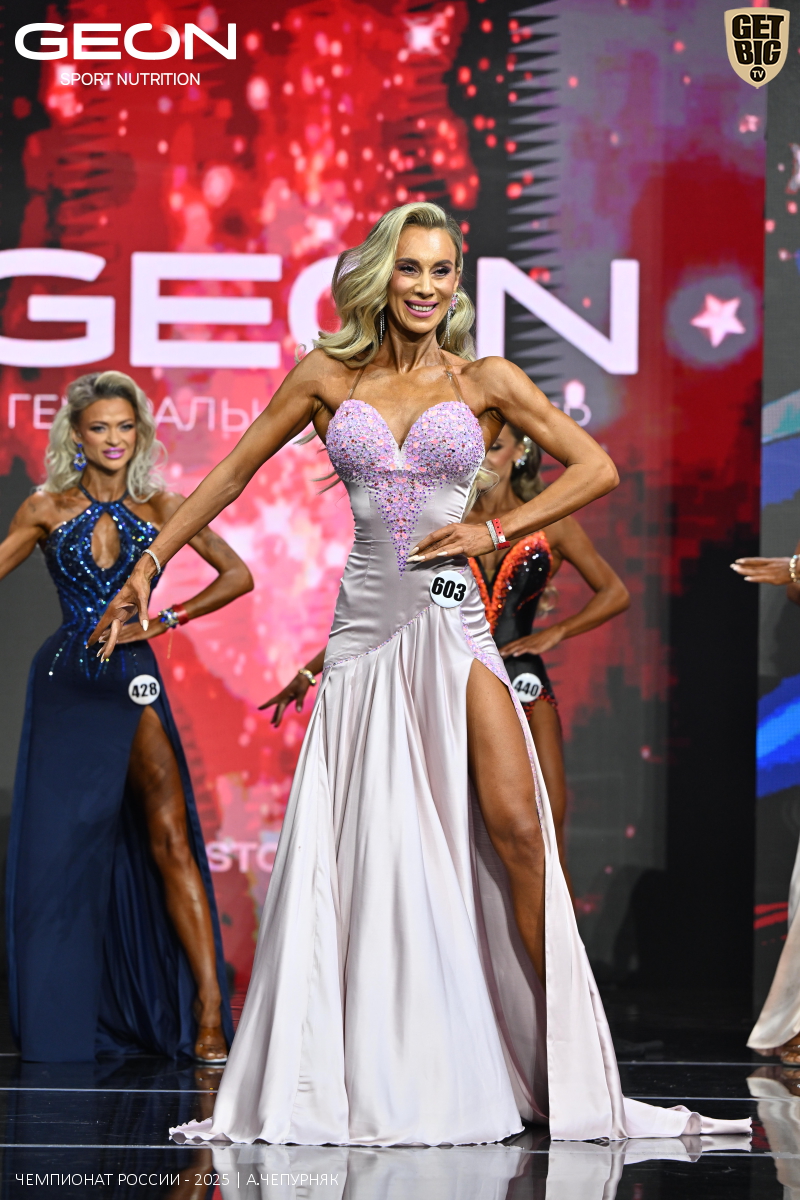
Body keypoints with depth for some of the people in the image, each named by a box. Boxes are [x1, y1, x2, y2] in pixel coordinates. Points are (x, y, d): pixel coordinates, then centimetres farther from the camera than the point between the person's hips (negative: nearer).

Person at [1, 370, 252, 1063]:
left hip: (132, 678, -1)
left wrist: (168, 619, -3)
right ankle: (64, 1021, 13)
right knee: (62, 843, 2)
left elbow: (238, 575, 4)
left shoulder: (161, 506, 5)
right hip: (67, 684, 1)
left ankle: (209, 1013, -14)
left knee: (169, 838, -11)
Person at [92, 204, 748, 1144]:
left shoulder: (485, 383, 5)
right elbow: (231, 476, 14)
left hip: (452, 619, -1)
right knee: (360, 847, 2)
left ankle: (567, 1062, -7)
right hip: (365, 626, 2)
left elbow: (598, 469, 5)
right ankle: (371, 1080, 11)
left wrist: (496, 532, -5)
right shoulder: (328, 378, 8)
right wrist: (148, 565, 11)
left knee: (514, 827, -14)